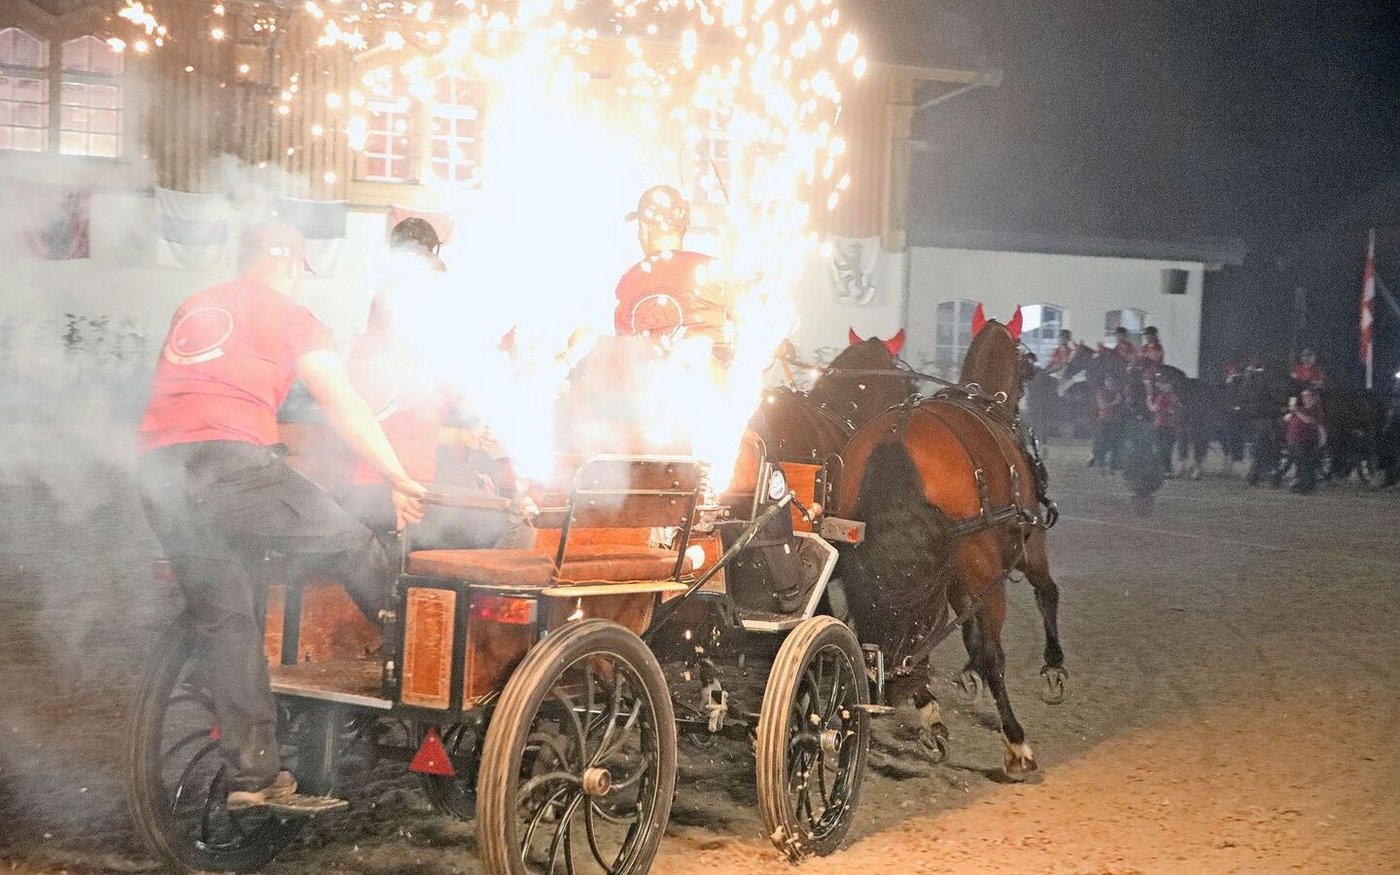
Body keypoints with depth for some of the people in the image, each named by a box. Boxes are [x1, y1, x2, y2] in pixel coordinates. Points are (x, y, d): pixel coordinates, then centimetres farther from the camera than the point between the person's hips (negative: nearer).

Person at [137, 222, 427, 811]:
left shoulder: (193, 308, 27)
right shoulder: (288, 314, 9)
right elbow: (344, 408, 5)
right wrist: (400, 481, 9)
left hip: (159, 475, 7)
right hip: (233, 461, -7)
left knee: (225, 623, 10)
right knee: (352, 547, 10)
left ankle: (252, 775, 11)